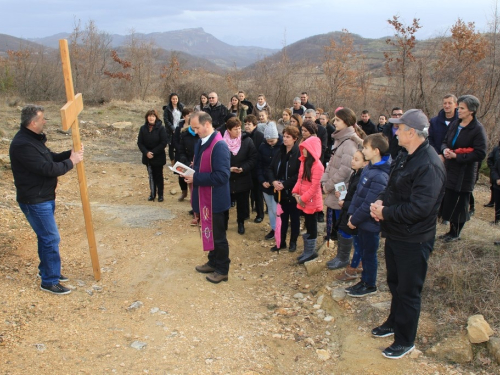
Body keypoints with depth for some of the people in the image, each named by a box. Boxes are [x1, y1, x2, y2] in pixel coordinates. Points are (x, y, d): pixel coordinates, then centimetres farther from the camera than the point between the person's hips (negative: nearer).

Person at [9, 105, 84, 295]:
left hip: (44, 197, 10)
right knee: (51, 239, -4)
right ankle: (49, 281, 7)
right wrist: (71, 161, -14)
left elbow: (51, 157, 14)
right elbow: (48, 169, -26)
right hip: (34, 201, -10)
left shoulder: (34, 139, 9)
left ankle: (47, 270, 36)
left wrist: (70, 153, -4)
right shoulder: (23, 144, -25)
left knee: (46, 237, 20)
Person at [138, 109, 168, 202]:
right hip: (148, 157, 3)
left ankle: (160, 194, 17)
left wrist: (153, 152, -17)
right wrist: (146, 152, -15)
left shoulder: (161, 128, -11)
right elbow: (139, 142, 0)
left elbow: (164, 142, -14)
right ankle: (152, 194, 22)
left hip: (158, 157, -3)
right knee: (151, 176, 11)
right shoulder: (143, 128, -1)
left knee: (159, 176, 7)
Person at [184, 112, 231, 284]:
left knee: (218, 235, 6)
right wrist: (191, 171, 1)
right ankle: (213, 262, 38)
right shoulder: (200, 143, 6)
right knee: (209, 232, 21)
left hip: (216, 199, -9)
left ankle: (222, 270, 22)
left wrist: (196, 178, -24)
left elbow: (222, 176, -28)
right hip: (204, 197, 9)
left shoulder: (219, 146, -23)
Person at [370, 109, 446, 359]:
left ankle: (405, 341, 27)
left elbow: (419, 208, -31)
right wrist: (381, 201, -5)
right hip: (395, 233, 9)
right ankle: (394, 322, 46)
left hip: (413, 240, -9)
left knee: (408, 292, 8)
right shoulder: (404, 156, 5)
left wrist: (386, 213, -19)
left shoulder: (429, 165, -26)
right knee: (395, 283, 25)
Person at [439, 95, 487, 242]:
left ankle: (455, 233, 20)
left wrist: (456, 156, -20)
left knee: (459, 204, 4)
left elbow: (480, 154, -16)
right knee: (448, 202, 11)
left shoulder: (478, 129, -12)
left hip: (464, 173, -6)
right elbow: (444, 142, 15)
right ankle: (452, 231, 25)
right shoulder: (454, 124, 6)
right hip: (450, 170, 6)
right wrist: (445, 150, -9)